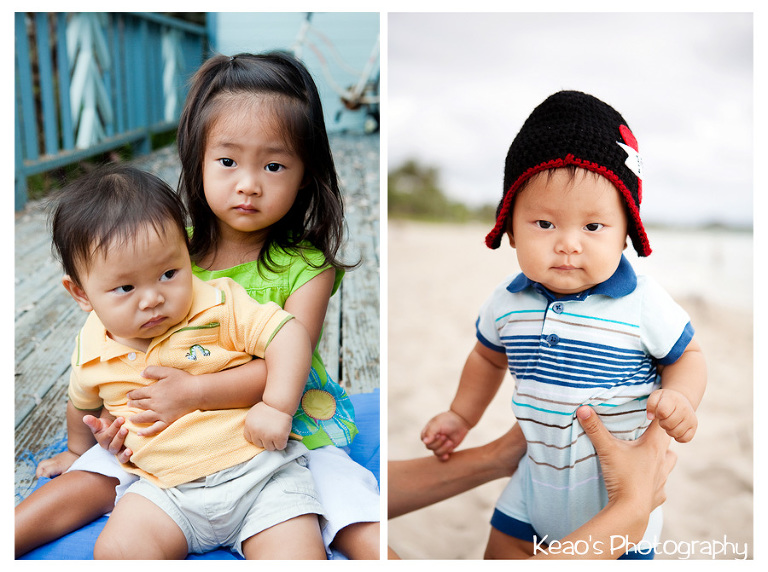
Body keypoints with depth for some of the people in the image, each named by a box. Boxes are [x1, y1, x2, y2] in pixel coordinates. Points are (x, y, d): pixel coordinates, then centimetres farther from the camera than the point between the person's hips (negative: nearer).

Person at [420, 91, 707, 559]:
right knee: (502, 552, 15)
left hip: (621, 482, -3)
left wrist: (679, 398, -25)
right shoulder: (508, 304, -10)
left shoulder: (644, 304, -21)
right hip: (540, 474, 4)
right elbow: (489, 356, 11)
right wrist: (461, 416, 13)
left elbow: (687, 356, -5)